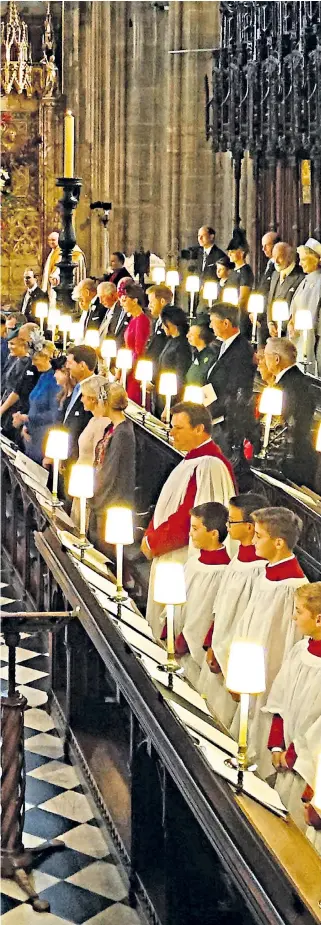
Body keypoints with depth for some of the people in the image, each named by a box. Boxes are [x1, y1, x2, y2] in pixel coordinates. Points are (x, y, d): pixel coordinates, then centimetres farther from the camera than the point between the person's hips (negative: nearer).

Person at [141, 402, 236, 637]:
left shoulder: (209, 466, -21)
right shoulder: (193, 460, 13)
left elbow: (188, 519, -24)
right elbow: (168, 505, 19)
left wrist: (153, 542, -14)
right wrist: (151, 536, 5)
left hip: (187, 560, -10)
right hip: (169, 557, 10)